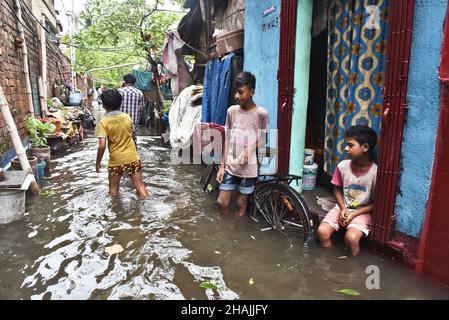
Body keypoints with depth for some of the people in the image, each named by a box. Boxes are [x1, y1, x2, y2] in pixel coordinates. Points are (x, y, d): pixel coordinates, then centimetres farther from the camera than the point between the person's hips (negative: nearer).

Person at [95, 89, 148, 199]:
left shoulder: (103, 122, -13)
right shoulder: (127, 117, -2)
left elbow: (102, 145, -19)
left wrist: (98, 162, -7)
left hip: (116, 161, -3)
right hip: (133, 157, 3)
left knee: (113, 190, 16)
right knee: (139, 185, 11)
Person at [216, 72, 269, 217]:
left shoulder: (261, 113, -9)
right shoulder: (231, 111, 1)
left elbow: (264, 140, 1)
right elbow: (227, 139, 6)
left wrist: (250, 148, -19)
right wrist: (222, 166, 4)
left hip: (248, 168, -3)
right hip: (230, 166, 3)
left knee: (241, 204, 10)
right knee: (222, 202, 7)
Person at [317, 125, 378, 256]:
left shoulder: (375, 172, -18)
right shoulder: (343, 166, -9)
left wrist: (354, 214, -16)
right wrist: (343, 208, -9)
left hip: (362, 212, -3)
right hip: (343, 208, 4)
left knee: (351, 237, -28)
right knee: (322, 231, -16)